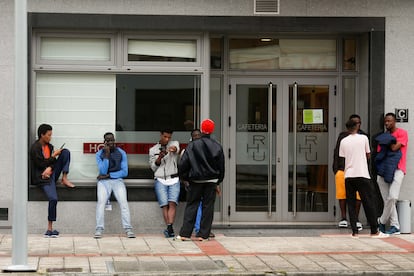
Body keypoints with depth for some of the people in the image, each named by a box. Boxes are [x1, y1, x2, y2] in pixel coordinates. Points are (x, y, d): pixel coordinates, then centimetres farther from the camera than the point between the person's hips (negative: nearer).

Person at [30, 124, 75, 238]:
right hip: (42, 177, -7)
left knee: (66, 152, -3)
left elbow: (53, 162, 8)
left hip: (51, 173, 7)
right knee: (53, 199, -28)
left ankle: (65, 179, -9)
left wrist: (50, 168, -15)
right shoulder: (35, 148, -11)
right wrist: (54, 155, -7)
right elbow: (41, 164, -15)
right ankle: (50, 229, -22)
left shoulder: (49, 146, 13)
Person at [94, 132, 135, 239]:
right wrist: (107, 155, -16)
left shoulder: (121, 153, 4)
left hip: (118, 180, 1)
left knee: (123, 201, -22)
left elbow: (124, 172, -1)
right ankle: (99, 229, -25)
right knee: (101, 202, -25)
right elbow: (103, 171, -9)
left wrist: (108, 175, -9)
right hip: (104, 181, 0)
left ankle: (128, 229, -24)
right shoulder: (99, 154, 2)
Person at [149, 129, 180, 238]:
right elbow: (153, 167, 10)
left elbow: (176, 149, -13)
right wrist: (159, 157, -10)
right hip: (160, 180, 1)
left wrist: (173, 149, -39)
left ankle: (169, 228, -29)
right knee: (164, 205, -12)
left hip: (174, 180, -1)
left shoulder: (174, 143, 12)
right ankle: (170, 229, -12)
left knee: (172, 203, -18)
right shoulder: (153, 150, 15)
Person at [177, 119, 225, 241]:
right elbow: (221, 166, 7)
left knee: (191, 206, 5)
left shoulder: (192, 145, -7)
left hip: (196, 181, -1)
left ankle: (185, 233, 1)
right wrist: (218, 181, 16)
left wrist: (185, 177, 5)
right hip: (211, 181, 1)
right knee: (208, 206, 6)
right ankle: (203, 234, 4)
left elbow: (183, 164, -9)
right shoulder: (217, 146, 0)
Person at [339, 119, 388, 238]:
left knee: (351, 204, 6)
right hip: (362, 175, -2)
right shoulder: (363, 138, -1)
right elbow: (368, 155, 9)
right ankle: (374, 231, 3)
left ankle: (354, 232, 1)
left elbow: (342, 158, 9)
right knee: (369, 203, 2)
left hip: (348, 176, 3)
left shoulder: (343, 141, 5)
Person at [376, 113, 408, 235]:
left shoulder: (402, 133, 1)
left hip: (397, 169, -6)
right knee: (387, 199, 0)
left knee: (392, 197, -19)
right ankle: (395, 226, 3)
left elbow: (394, 148, -11)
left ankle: (381, 222, -5)